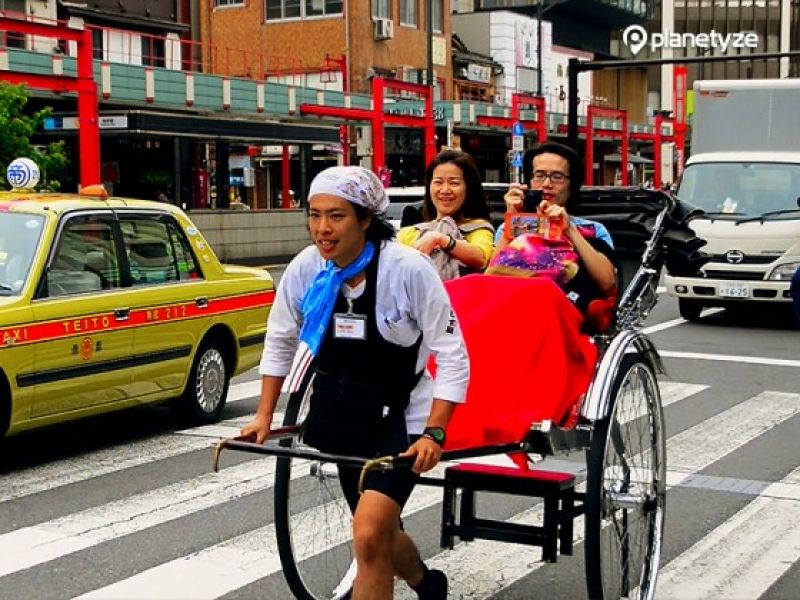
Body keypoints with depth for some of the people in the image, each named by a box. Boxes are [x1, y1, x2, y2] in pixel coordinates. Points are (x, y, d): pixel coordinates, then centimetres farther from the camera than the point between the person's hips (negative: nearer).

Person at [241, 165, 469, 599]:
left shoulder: (408, 268, -22)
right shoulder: (306, 268, -9)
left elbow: (452, 355, -17)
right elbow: (279, 341, 7)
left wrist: (433, 433, -24)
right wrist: (264, 416, 7)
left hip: (399, 416, -5)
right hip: (340, 416, 5)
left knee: (368, 535, -19)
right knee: (380, 530, 20)